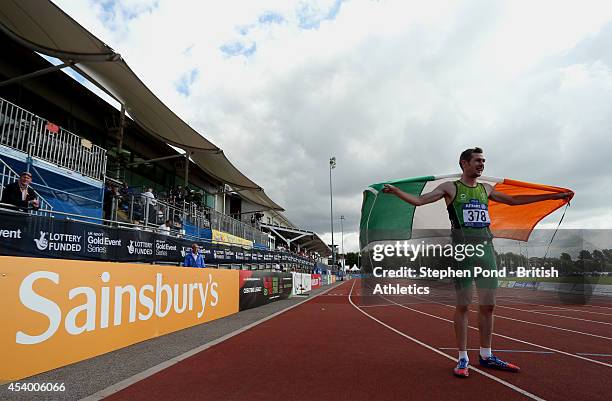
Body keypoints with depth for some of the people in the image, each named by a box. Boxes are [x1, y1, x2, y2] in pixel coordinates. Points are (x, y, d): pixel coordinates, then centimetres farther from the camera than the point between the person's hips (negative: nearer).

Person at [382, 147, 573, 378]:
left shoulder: (486, 189, 18)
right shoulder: (450, 188, 2)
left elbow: (513, 200, 28)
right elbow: (420, 200, -6)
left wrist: (553, 196, 30)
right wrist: (396, 191, -23)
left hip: (486, 248, 6)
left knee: (488, 305, 9)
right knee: (463, 305, -2)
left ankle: (486, 355, 24)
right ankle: (463, 359, 9)